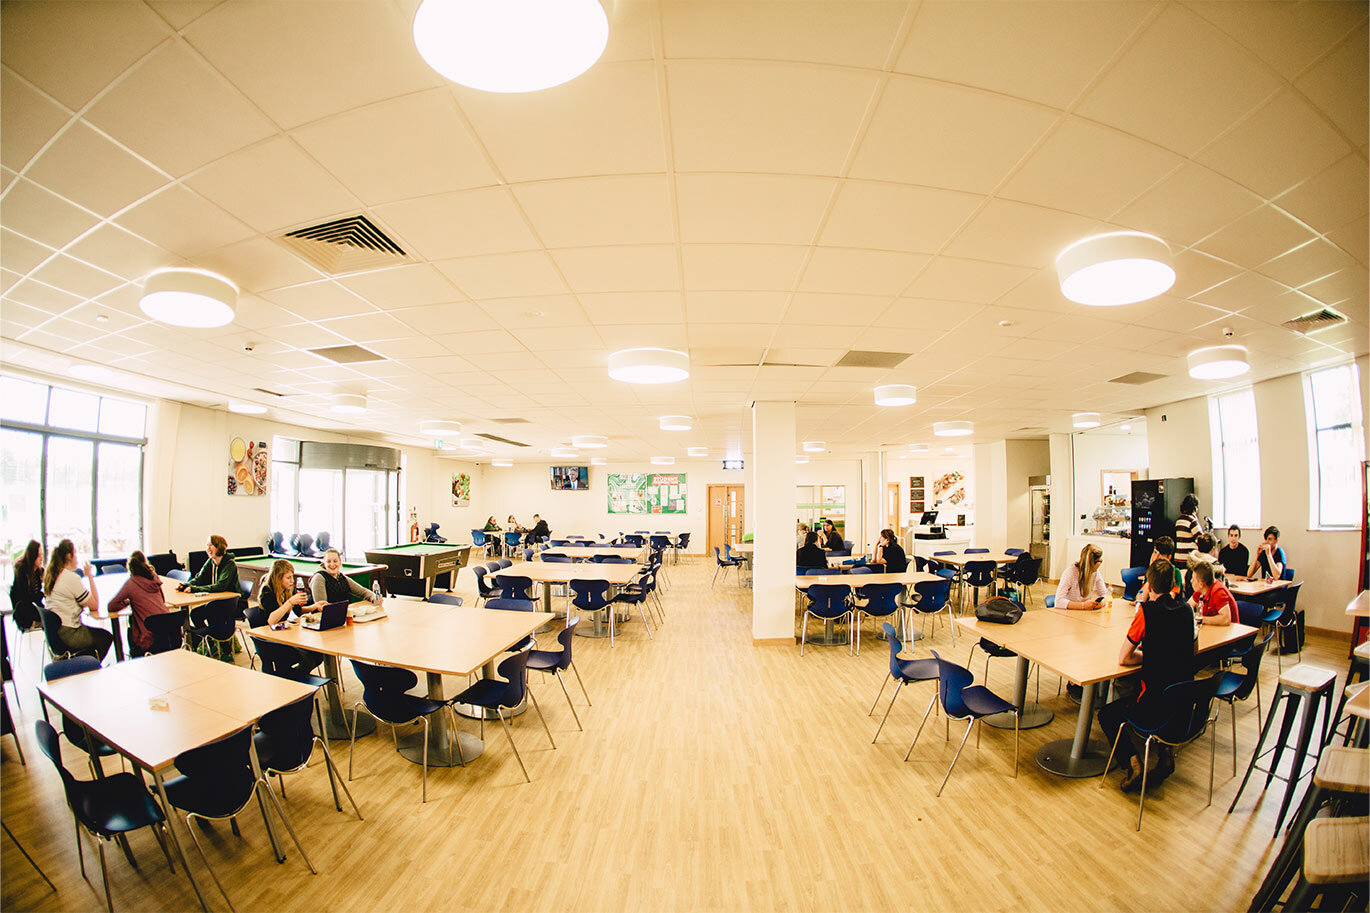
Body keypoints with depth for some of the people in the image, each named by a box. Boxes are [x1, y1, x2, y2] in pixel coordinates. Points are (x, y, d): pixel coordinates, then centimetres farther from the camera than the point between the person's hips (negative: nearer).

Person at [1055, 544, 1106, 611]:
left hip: (1086, 614, 8)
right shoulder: (1070, 572, -20)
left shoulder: (1096, 572, 0)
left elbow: (1104, 594, 9)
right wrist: (1083, 605, -34)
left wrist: (1102, 602, -13)